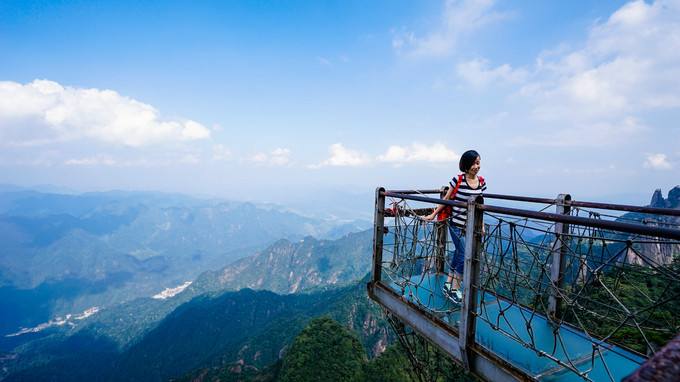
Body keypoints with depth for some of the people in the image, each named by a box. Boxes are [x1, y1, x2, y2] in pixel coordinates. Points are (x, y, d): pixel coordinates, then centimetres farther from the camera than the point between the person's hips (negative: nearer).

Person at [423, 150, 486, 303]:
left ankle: (448, 283, 30)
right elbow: (446, 199, -2)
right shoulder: (458, 180, -12)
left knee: (459, 253, 14)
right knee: (465, 256, -5)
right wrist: (433, 214, 1)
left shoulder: (481, 182, 3)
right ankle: (455, 289, 12)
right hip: (457, 224, -5)